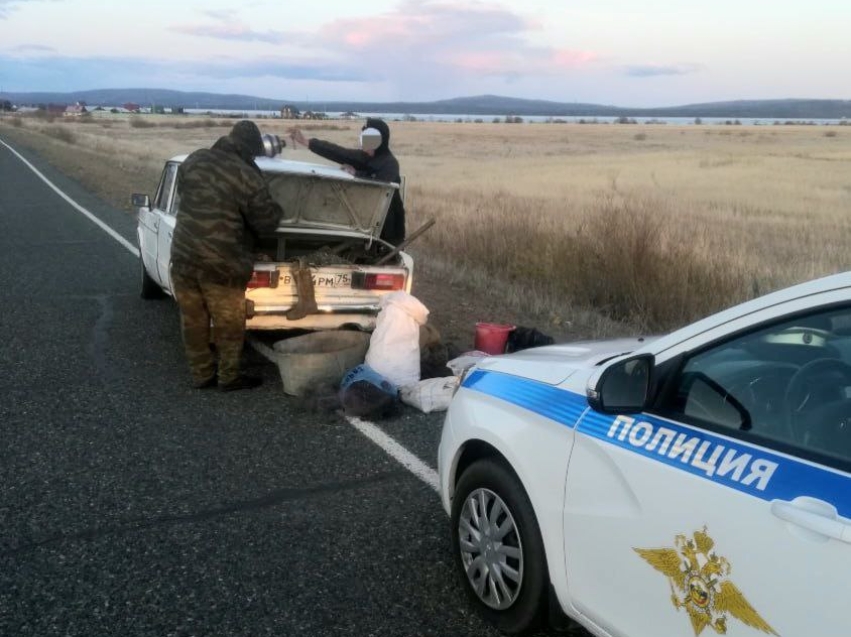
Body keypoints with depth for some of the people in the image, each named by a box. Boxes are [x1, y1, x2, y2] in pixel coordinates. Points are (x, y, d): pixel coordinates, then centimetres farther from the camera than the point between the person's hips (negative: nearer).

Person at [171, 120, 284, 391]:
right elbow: (266, 222, -8)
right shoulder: (248, 177, -14)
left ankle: (202, 375, 26)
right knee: (228, 324, 11)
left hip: (183, 255, 6)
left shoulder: (195, 159, 4)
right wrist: (277, 210, 13)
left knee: (193, 320, 15)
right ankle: (228, 377, 22)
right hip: (221, 263, -5)